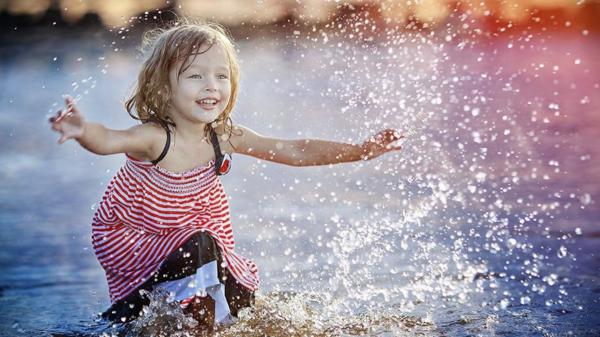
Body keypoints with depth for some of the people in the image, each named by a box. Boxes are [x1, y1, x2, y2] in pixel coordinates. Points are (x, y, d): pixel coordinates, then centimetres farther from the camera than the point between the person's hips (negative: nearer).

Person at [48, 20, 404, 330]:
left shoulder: (225, 136, -14)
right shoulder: (155, 138, -33)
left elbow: (295, 152, -8)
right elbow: (108, 140, -54)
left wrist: (361, 150, -11)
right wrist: (82, 129, -79)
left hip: (186, 230, 7)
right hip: (126, 236, -6)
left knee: (239, 299, 3)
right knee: (198, 247, -30)